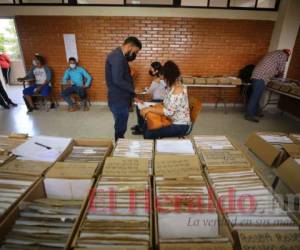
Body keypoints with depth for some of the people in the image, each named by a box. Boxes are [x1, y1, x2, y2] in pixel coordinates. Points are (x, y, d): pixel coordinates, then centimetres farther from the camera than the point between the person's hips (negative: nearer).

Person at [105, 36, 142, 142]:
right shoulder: (117, 57, -18)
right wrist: (134, 89, -15)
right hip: (119, 101, -10)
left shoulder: (119, 56, 16)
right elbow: (118, 80, -26)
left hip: (120, 99, 10)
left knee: (120, 128, 20)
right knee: (120, 129, 3)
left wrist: (133, 95, 12)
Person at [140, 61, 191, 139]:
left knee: (149, 134, -19)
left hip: (180, 126, -9)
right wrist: (153, 107, -3)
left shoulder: (178, 90, -24)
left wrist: (150, 109, -23)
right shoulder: (171, 87, 5)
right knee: (147, 125, 6)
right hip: (171, 121, 9)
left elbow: (169, 112, -27)